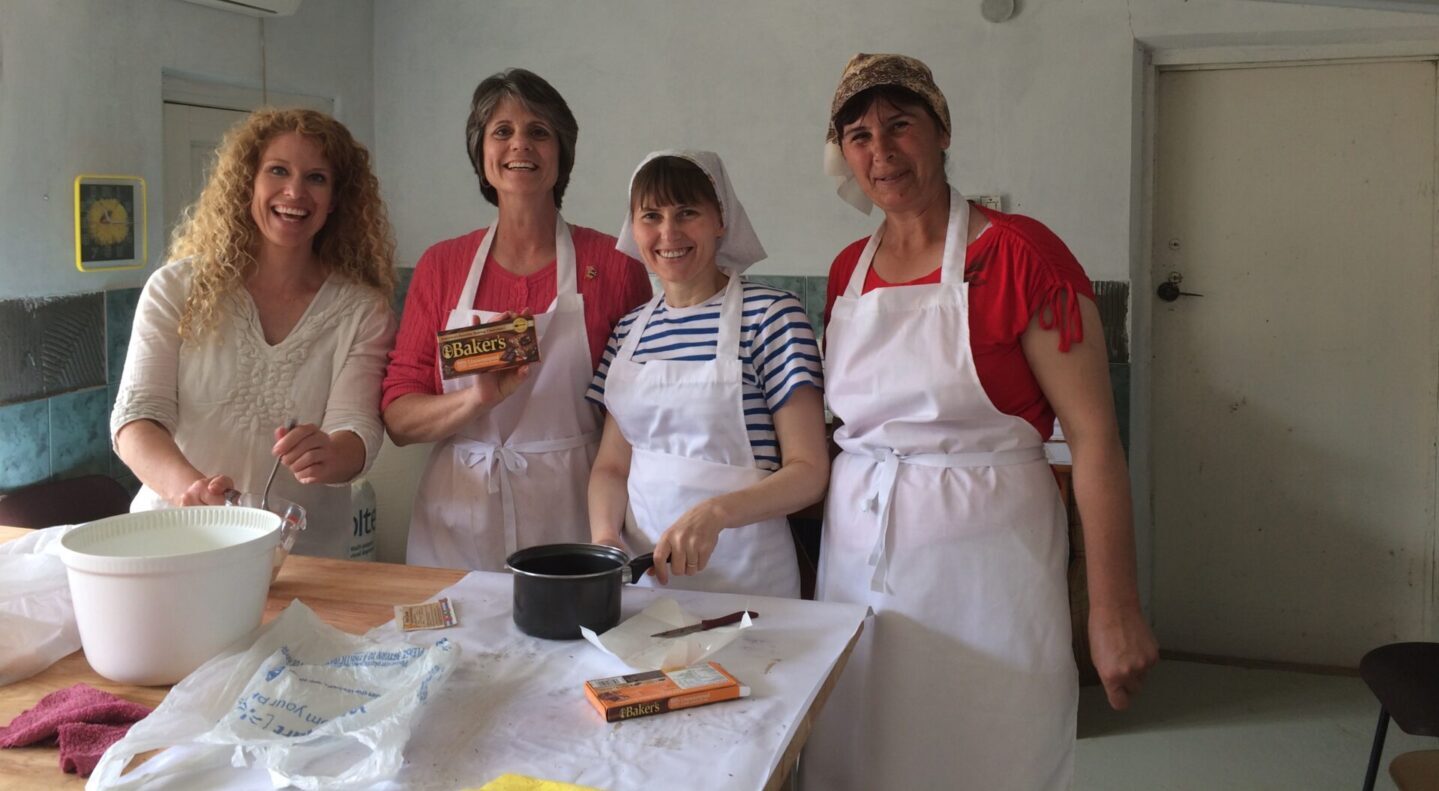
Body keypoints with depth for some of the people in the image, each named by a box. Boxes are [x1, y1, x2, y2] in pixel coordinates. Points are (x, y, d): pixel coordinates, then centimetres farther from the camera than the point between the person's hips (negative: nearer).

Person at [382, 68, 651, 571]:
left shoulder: (613, 265, -2)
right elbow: (398, 418, 2)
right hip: (460, 527, 2)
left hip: (571, 520, -1)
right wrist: (478, 400, -17)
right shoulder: (441, 266, 5)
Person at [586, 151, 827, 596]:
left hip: (743, 574, -4)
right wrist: (604, 536, -8)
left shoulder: (769, 314, -9)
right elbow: (612, 465, 11)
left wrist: (715, 513, -26)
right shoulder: (630, 331, 7)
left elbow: (809, 472, -12)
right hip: (643, 565, 5)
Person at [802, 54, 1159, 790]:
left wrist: (1114, 612, -15)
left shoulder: (1018, 253, -11)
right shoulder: (847, 271, 7)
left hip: (981, 560, -5)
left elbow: (1095, 437, -13)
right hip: (858, 555, 6)